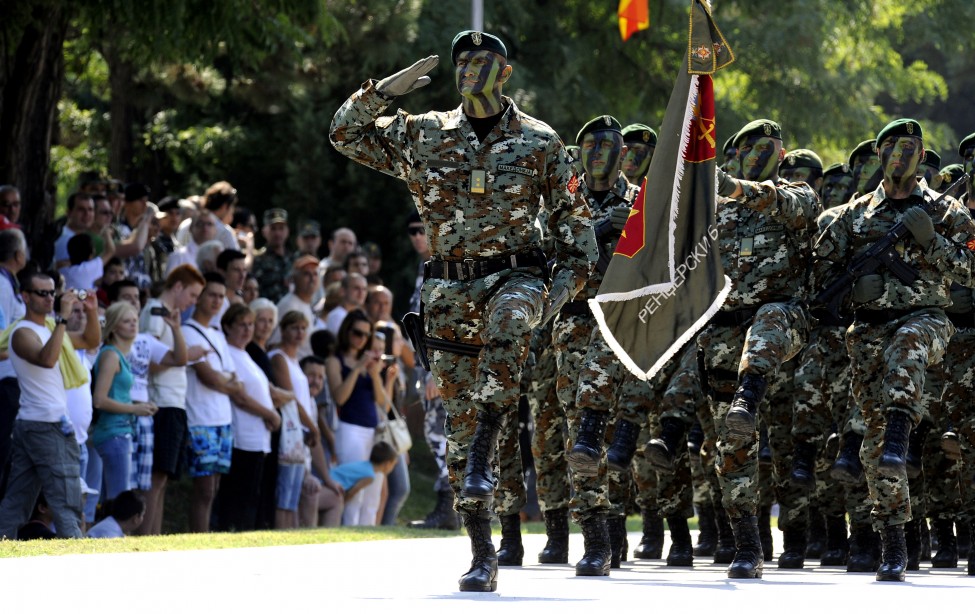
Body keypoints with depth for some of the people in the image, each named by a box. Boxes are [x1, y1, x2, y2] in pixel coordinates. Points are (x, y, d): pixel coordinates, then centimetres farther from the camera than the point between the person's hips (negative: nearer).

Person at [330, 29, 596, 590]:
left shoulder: (539, 141, 5)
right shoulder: (424, 135, 10)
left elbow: (574, 215, 10)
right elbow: (346, 134, 12)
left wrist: (571, 276, -1)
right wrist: (385, 91, -2)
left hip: (514, 274, -2)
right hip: (450, 286, 2)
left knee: (508, 319, -41)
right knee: (460, 424, 0)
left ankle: (482, 456, -40)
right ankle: (484, 555, 5)